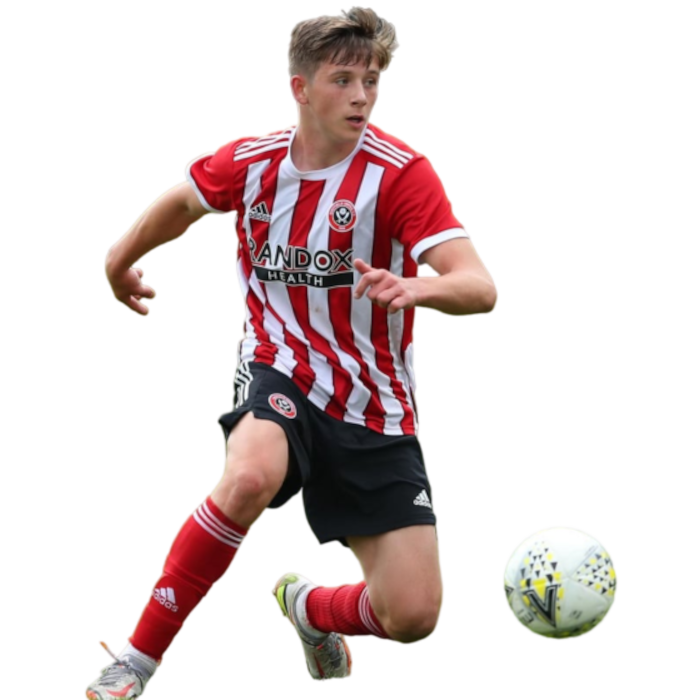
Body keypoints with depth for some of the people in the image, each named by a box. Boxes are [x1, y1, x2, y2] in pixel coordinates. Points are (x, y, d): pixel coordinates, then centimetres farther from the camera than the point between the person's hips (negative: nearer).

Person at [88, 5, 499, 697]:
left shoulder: (400, 171, -15)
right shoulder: (250, 161, -4)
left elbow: (480, 289, -25)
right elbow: (183, 199, 21)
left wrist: (414, 287, -46)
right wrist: (121, 258, 33)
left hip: (375, 407, 0)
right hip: (280, 372, 0)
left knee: (414, 616, -8)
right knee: (251, 478, -37)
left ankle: (310, 606, 29)